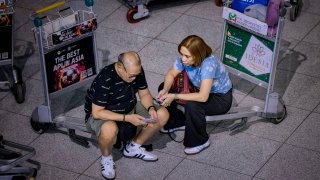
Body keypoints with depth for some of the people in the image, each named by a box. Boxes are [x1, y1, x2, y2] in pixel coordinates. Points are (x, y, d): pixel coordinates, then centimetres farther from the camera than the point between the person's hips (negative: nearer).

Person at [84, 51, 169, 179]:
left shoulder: (137, 71, -13)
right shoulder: (104, 80, -32)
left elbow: (144, 94, 2)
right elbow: (97, 112, -30)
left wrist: (151, 108, -20)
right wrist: (127, 118, -34)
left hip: (129, 108, 7)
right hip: (101, 114, -6)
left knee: (162, 114, -10)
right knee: (109, 130, -42)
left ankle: (133, 147, 9)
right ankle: (106, 157, -7)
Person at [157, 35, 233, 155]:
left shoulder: (208, 64, -38)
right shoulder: (185, 59, -19)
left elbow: (203, 97, -41)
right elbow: (171, 74, -2)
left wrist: (175, 96, -36)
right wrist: (165, 90, -23)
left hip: (221, 99, -7)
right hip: (200, 90, 7)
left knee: (192, 105, -34)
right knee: (165, 87, -1)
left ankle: (200, 142, -10)